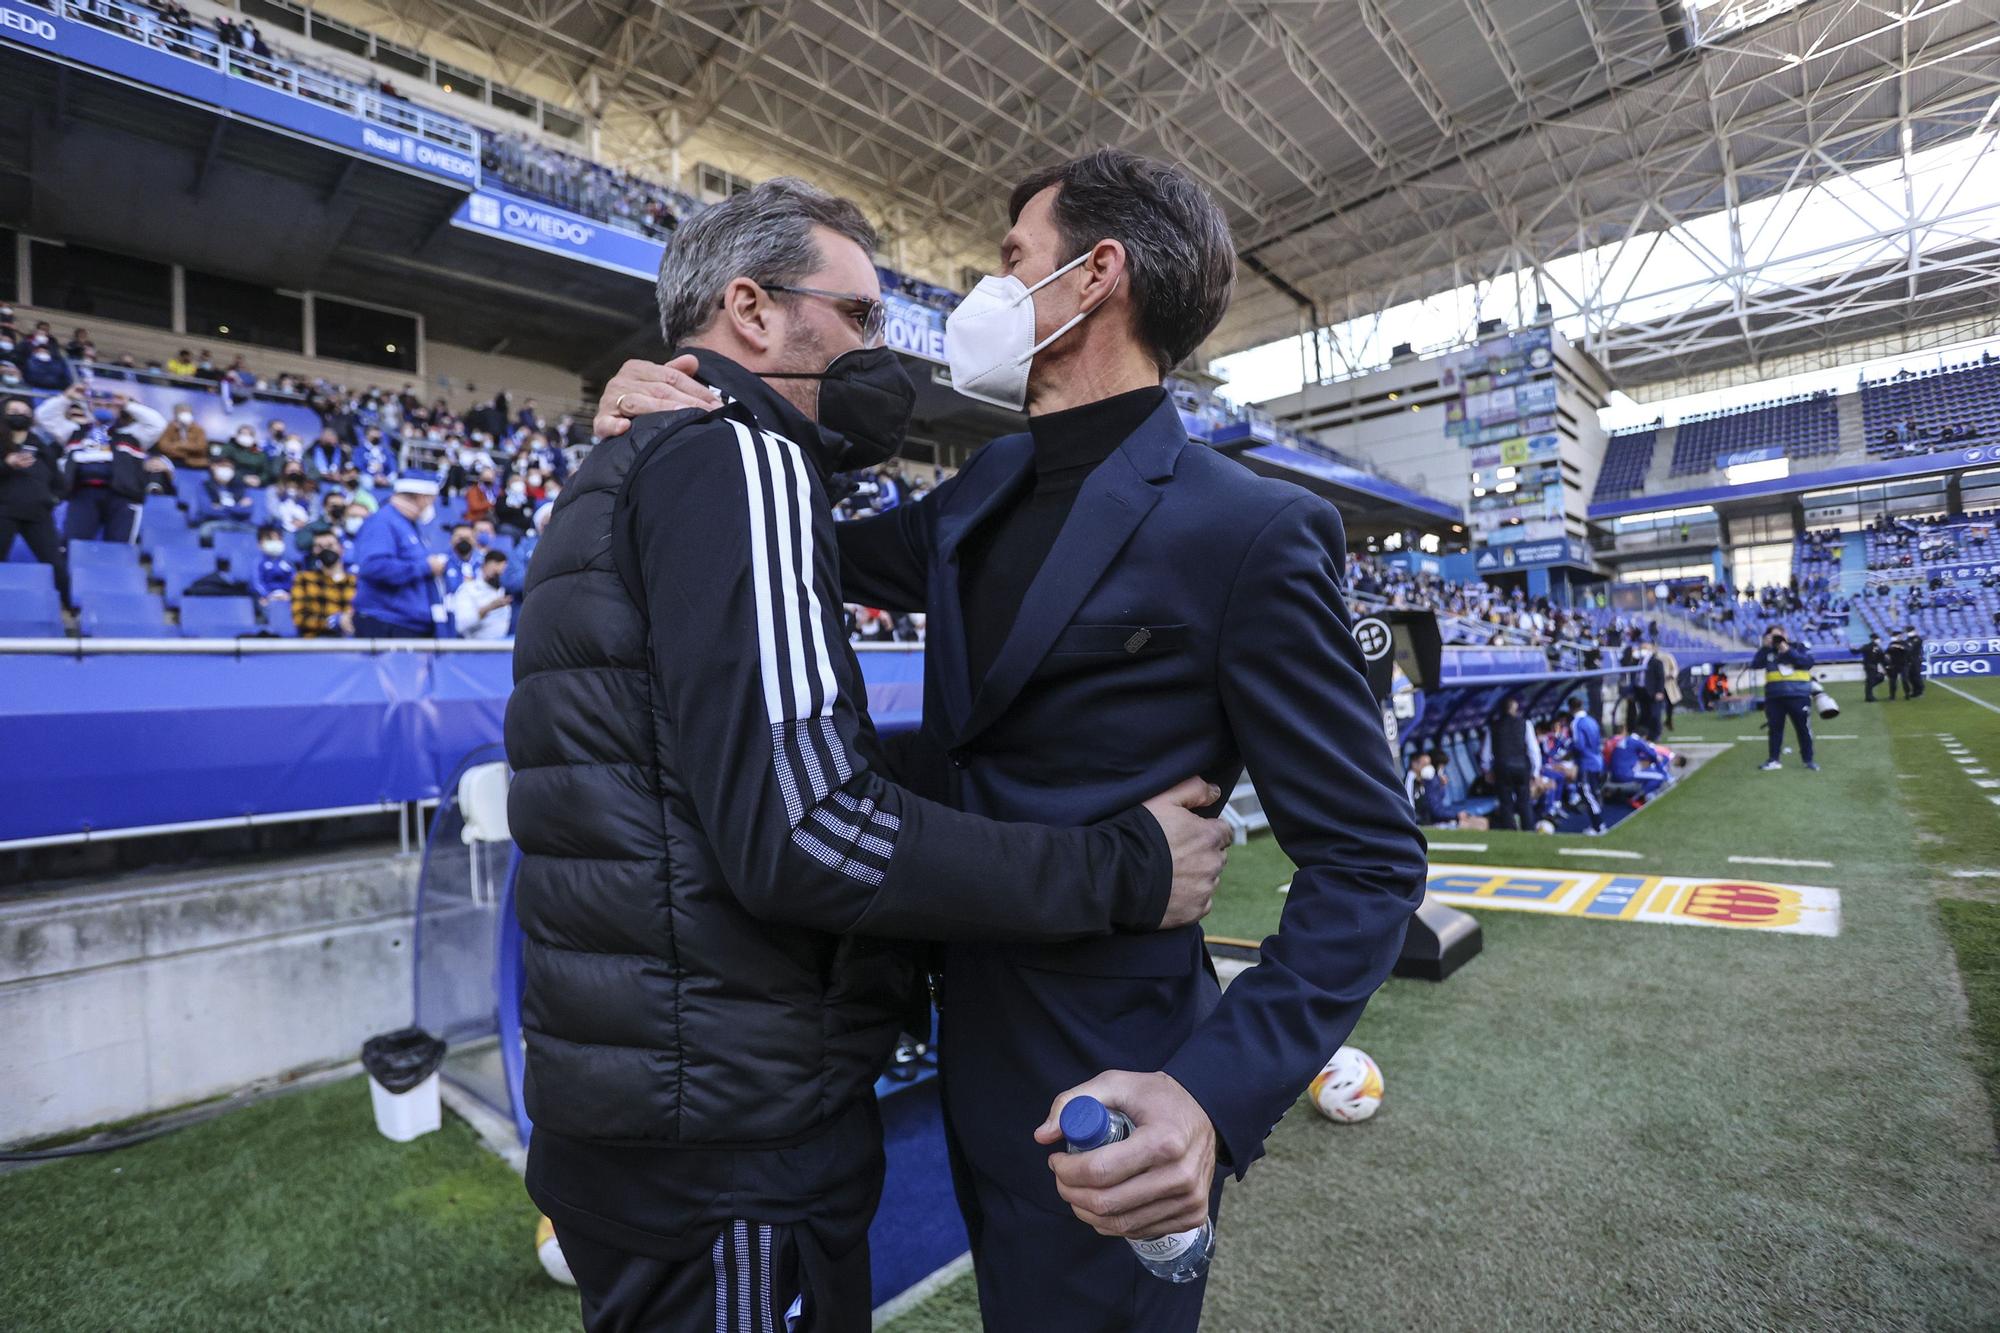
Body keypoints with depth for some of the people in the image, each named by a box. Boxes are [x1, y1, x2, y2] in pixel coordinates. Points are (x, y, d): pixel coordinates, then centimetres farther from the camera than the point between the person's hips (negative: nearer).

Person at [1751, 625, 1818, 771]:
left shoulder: (1799, 647, 3)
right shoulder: (1767, 651, 8)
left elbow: (1808, 662, -12)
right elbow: (1755, 665, -5)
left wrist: (1789, 651, -15)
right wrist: (1765, 648, -9)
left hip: (1798, 696, -2)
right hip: (1774, 697, 2)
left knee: (1803, 728, 5)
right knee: (1775, 728, 7)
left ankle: (1808, 760, 15)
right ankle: (1773, 759, 13)